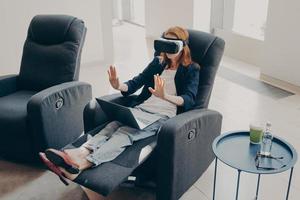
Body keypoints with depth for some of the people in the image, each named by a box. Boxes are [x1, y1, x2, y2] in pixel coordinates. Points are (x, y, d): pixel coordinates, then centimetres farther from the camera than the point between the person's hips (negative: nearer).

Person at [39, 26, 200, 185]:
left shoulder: (191, 70, 6)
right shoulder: (158, 62, 21)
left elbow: (189, 99, -11)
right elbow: (137, 82, 11)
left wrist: (165, 96, -31)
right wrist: (119, 86, -12)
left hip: (164, 116, -5)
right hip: (142, 108, 5)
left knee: (125, 132, -33)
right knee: (113, 125, -28)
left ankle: (84, 162, -54)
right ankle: (81, 152, -52)